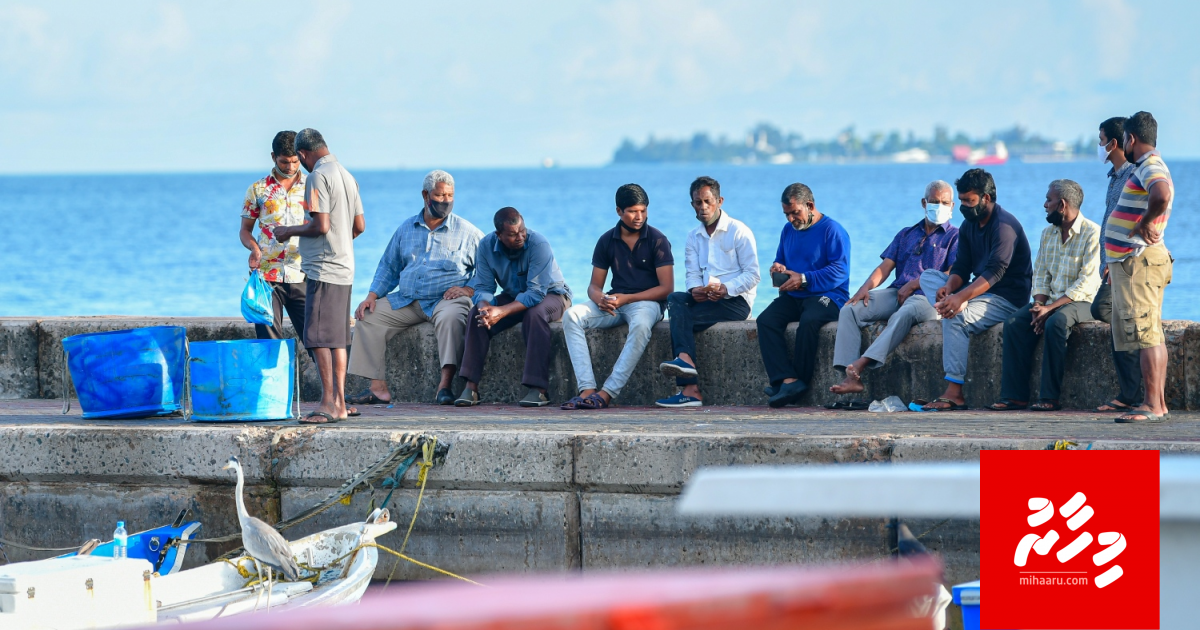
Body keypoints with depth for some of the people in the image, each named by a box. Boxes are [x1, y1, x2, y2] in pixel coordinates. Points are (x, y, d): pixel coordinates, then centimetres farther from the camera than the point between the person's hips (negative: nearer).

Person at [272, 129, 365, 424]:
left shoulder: (318, 177, -13)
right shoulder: (347, 176, 14)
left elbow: (321, 225, -19)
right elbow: (359, 226, 18)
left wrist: (288, 231, -4)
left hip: (322, 267, -9)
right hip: (344, 268, 9)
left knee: (318, 338, -9)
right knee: (337, 338, 11)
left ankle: (328, 403, -14)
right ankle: (339, 403, 12)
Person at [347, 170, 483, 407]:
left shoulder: (467, 232, 3)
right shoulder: (406, 228, 15)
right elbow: (388, 266, 20)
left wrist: (469, 290, -15)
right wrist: (372, 296, 5)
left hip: (446, 299, -5)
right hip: (406, 300, 5)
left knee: (450, 318, -38)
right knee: (369, 316, -12)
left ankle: (445, 385, -41)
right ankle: (378, 387, -16)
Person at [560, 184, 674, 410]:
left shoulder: (657, 241, -4)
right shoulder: (607, 241, 7)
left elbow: (666, 288, -9)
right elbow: (594, 285, 9)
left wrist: (627, 298, -18)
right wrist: (600, 299, -18)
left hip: (647, 302, -4)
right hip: (614, 303, 4)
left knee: (641, 324, -40)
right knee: (572, 315, -21)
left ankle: (608, 393, -41)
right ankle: (587, 389, -33)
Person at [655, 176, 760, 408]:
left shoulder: (739, 231, -2)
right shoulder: (693, 237, 18)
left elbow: (752, 275, -7)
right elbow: (692, 273, 10)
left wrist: (726, 289, -23)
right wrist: (695, 289, -14)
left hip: (736, 301, -5)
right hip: (704, 299, 5)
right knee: (675, 299, -28)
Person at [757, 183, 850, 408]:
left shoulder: (832, 230, -5)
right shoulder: (789, 230, 19)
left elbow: (839, 271, -14)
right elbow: (780, 260, 28)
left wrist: (804, 279, -19)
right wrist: (778, 268, 2)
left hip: (826, 296, -7)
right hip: (793, 297, 7)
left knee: (809, 321, -38)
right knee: (765, 320, -23)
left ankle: (799, 380, -26)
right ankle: (788, 380, -35)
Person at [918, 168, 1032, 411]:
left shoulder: (1004, 226, -19)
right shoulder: (969, 226, 9)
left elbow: (994, 272, -30)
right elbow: (961, 268, 6)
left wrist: (960, 297, -44)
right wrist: (949, 287, -19)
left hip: (1008, 298, -9)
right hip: (978, 291, 9)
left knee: (957, 316, -33)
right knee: (928, 276, 1)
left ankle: (954, 393, -34)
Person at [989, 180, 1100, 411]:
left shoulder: (1092, 234, -12)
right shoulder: (1048, 233, 13)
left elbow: (1086, 283, -18)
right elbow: (1040, 275, 13)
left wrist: (1050, 308, -24)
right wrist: (1039, 305, -8)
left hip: (1082, 301, -7)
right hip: (1051, 301, 7)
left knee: (1056, 322, -36)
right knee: (1014, 322, -18)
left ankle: (1050, 397, -32)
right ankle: (1015, 396, -21)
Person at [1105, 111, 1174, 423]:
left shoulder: (1151, 169, -15)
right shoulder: (1146, 169, 19)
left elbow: (1163, 195, -38)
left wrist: (1145, 223, -22)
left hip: (1140, 262, -11)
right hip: (1129, 262, 11)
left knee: (1147, 336, -13)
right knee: (1151, 336, 11)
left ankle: (1153, 406, -17)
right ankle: (1158, 403, 13)